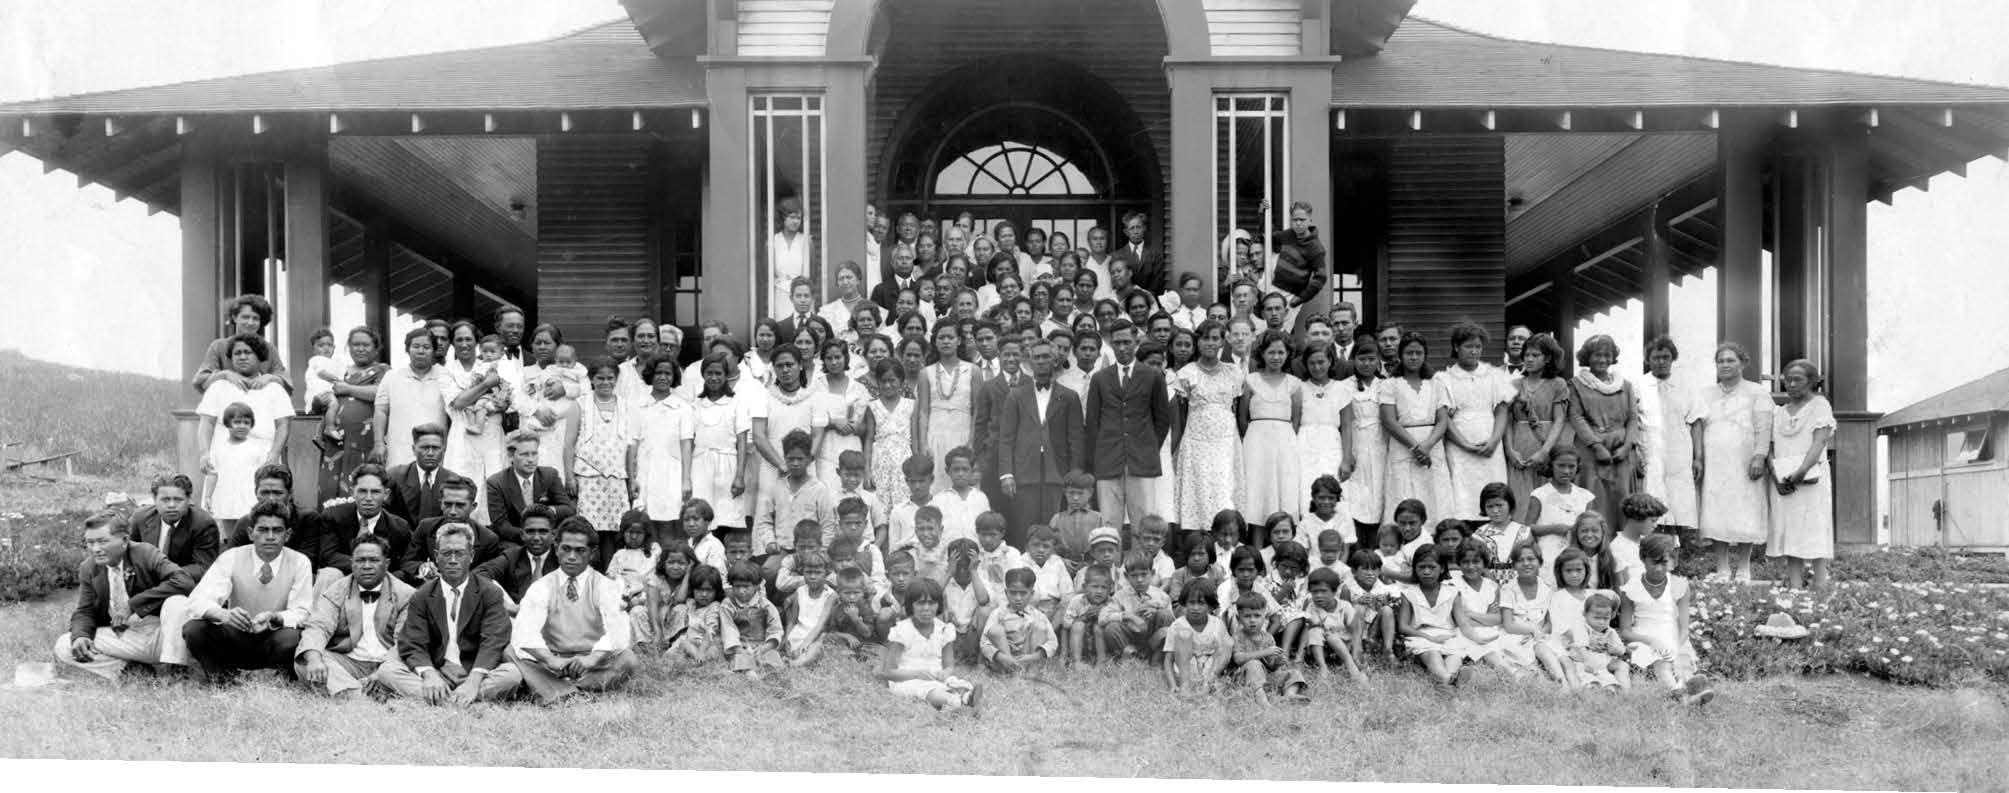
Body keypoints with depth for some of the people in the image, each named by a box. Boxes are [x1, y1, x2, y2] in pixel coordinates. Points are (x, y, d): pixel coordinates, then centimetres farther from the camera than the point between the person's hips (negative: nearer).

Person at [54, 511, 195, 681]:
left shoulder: (146, 554, -9)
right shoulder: (88, 568, 7)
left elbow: (184, 582, -25)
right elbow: (84, 612, 7)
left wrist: (133, 605, -26)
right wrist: (80, 635, -19)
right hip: (115, 634, 5)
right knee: (63, 646, -13)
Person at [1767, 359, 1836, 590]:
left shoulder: (1819, 405, 5)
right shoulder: (1778, 412, 19)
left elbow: (1819, 442, -7)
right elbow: (1770, 448, 11)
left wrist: (1801, 471, -21)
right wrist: (1776, 476, -8)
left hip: (1811, 478, -4)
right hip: (1783, 482, 4)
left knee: (1815, 538, -9)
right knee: (1790, 540, -2)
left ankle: (1820, 591, -13)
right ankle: (1795, 591, -5)